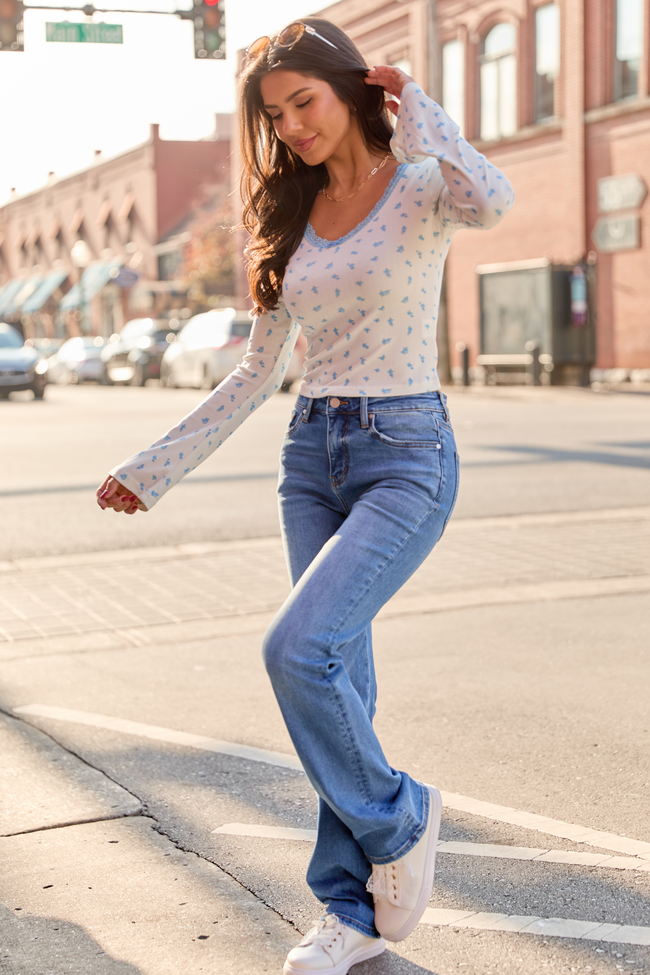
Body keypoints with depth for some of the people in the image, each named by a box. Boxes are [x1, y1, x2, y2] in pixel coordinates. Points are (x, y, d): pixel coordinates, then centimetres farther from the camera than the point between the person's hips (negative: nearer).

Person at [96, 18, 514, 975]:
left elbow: (491, 201, -29)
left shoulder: (420, 187, -2)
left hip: (406, 454, -6)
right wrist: (155, 466, 14)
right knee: (339, 679, 5)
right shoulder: (295, 217, 12)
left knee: (299, 649, -21)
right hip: (311, 457, 6)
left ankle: (396, 819, 4)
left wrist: (417, 113, -14)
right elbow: (257, 374, 16)